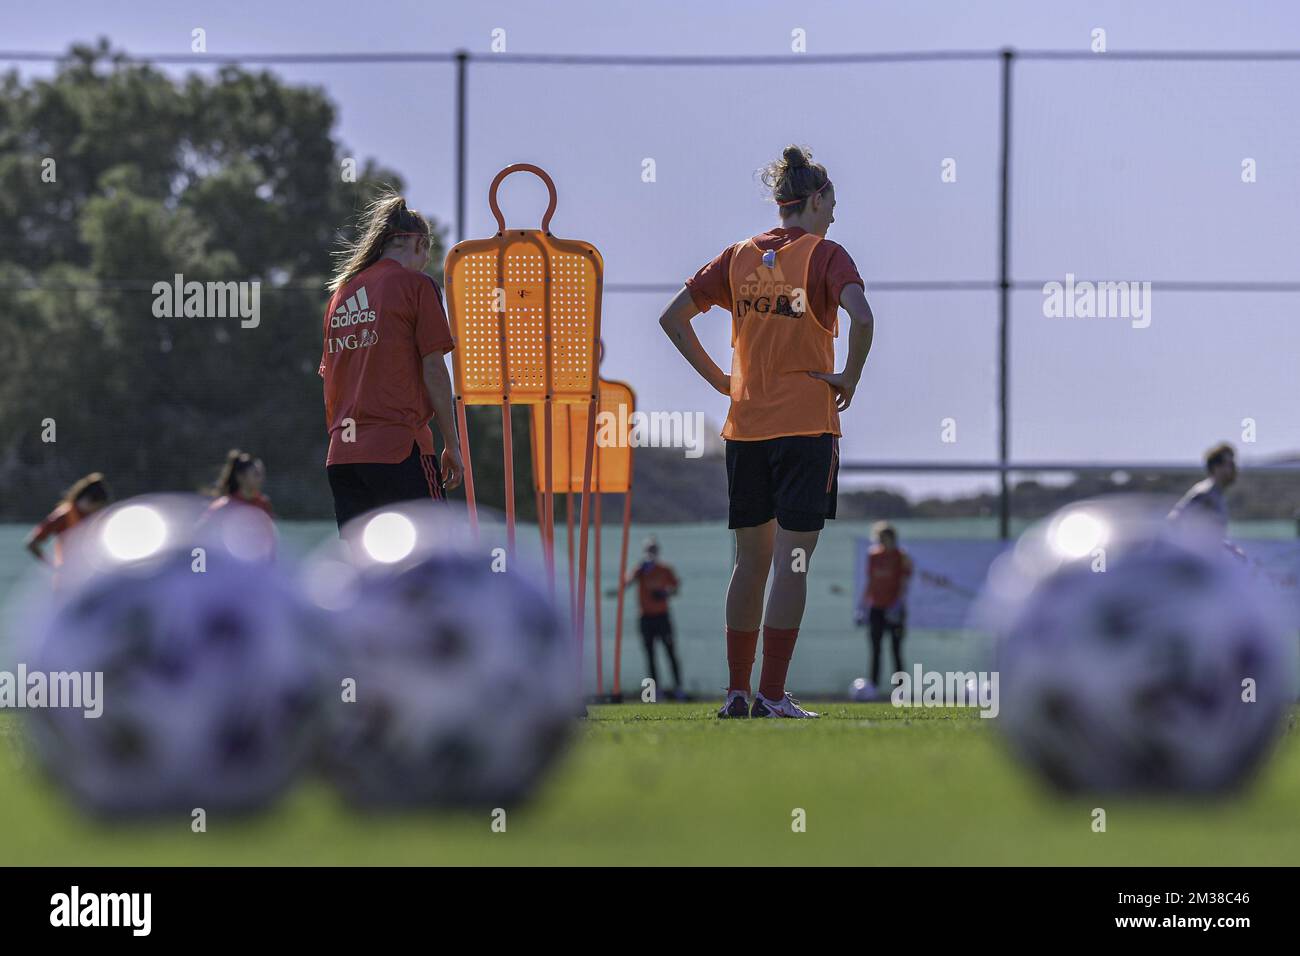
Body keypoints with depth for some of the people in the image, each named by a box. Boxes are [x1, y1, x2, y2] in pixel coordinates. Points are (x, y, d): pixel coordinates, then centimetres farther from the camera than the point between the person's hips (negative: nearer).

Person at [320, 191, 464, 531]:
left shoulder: (341, 292, 16)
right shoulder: (416, 286, -1)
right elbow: (433, 371, -5)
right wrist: (452, 444, 0)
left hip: (342, 452, 6)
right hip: (399, 448, -6)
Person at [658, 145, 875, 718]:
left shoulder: (739, 257, 9)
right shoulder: (825, 256, -6)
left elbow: (673, 318, 9)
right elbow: (861, 316, -24)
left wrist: (719, 379, 12)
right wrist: (851, 377, -10)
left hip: (744, 427, 5)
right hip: (806, 425, -5)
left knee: (751, 561, 13)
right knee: (792, 563, -3)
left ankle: (737, 692, 15)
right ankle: (772, 697, -7)